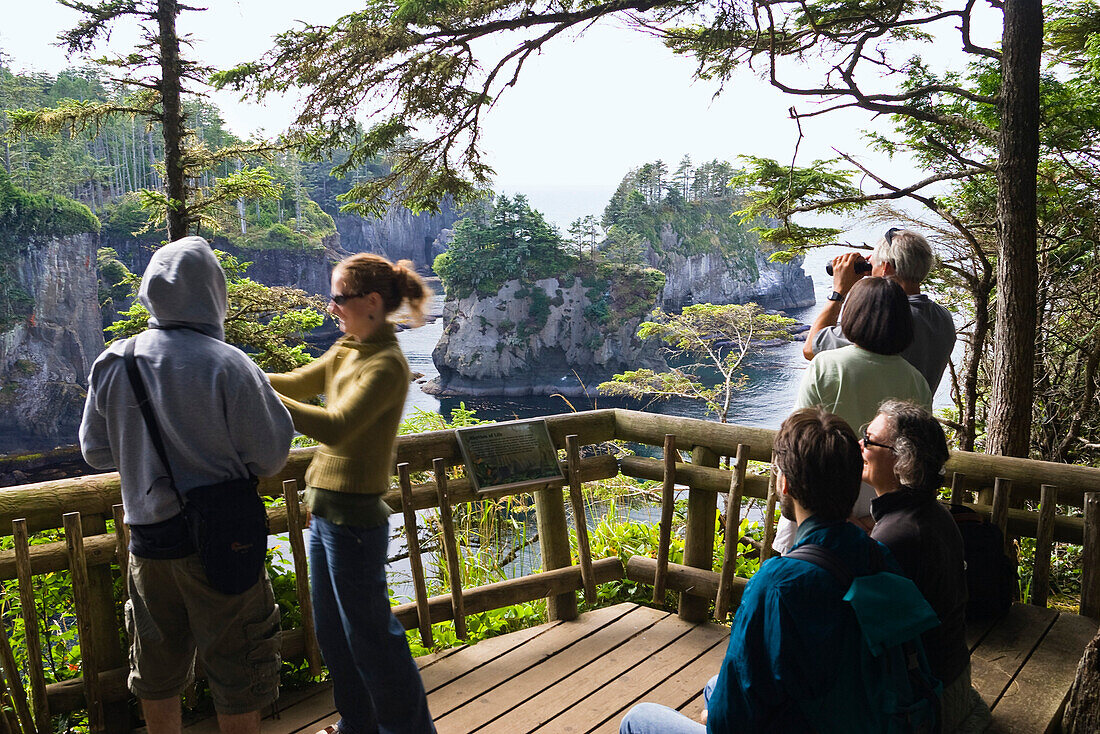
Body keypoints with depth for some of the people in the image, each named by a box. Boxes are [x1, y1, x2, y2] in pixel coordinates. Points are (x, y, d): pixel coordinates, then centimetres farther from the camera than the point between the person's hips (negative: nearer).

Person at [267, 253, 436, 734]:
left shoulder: (386, 365, -19)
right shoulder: (346, 351, 9)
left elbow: (335, 427, -28)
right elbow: (296, 385, 12)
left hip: (354, 518, -9)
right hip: (325, 511, 9)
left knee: (370, 635, 6)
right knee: (332, 634, 21)